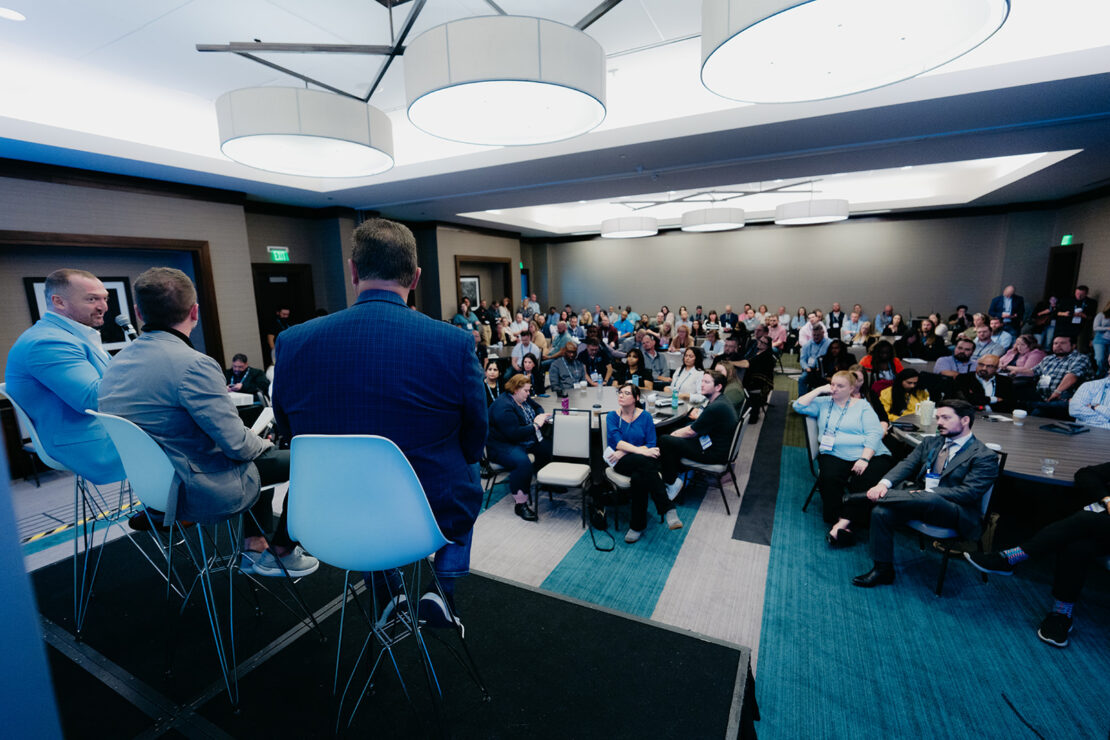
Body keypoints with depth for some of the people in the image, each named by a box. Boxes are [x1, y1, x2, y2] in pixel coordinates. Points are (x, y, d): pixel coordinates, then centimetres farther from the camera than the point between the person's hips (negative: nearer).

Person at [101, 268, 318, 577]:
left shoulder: (115, 365, 3)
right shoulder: (194, 365, -26)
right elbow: (237, 444, -25)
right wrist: (262, 443, -2)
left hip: (152, 486, 9)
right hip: (206, 493, -9)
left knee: (262, 455, 26)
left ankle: (254, 550, 30)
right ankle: (281, 552, 22)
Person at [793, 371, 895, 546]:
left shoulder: (862, 405, 11)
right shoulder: (823, 403, 18)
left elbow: (875, 434, 0)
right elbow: (799, 406, 4)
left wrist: (864, 459, -14)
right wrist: (820, 390, 3)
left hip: (870, 455, -1)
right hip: (835, 456, 1)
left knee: (867, 483, -31)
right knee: (829, 478, -30)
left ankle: (844, 521, -25)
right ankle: (837, 520, -22)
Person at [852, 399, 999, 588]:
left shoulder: (985, 456, -1)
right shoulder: (930, 443, 17)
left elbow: (969, 492, -14)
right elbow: (906, 465, 5)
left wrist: (927, 493, -24)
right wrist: (884, 483, -15)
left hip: (957, 513, -6)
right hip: (918, 501, 6)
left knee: (930, 499, -41)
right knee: (881, 512, -21)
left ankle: (879, 496, -18)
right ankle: (883, 571, -8)